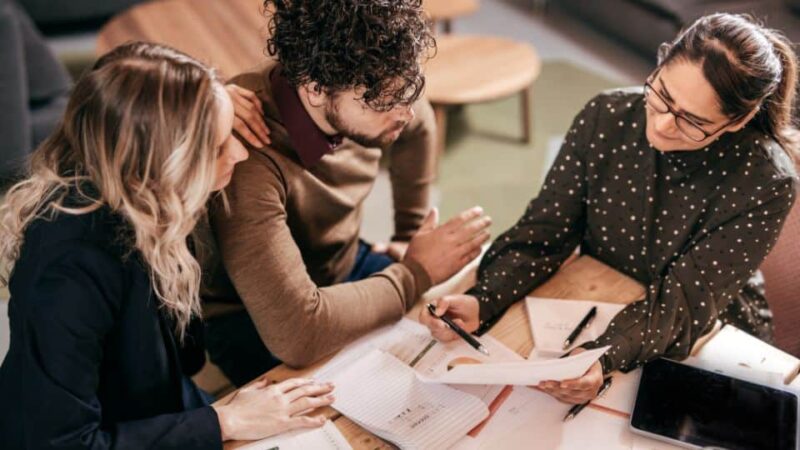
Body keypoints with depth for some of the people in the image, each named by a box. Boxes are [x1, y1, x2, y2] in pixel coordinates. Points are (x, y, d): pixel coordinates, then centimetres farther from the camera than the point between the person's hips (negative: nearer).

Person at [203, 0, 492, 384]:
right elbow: (295, 332, -42)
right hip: (250, 317, -6)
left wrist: (411, 234, 11)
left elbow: (417, 127, 10)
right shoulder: (247, 154, -38)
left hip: (345, 265, 6)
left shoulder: (364, 93, -16)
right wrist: (416, 274, -28)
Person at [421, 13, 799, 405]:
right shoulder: (605, 118, -17)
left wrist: (607, 358, -47)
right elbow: (542, 234, -14)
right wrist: (480, 302, -32)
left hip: (706, 346, 0)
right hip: (594, 315, 1)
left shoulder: (765, 184, -25)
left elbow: (684, 302, -27)